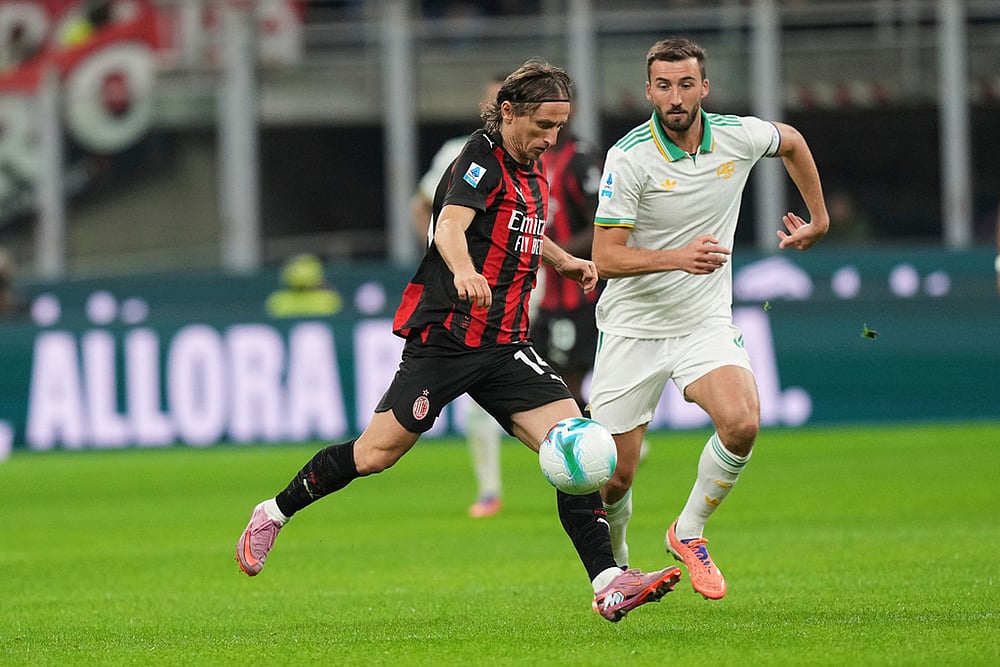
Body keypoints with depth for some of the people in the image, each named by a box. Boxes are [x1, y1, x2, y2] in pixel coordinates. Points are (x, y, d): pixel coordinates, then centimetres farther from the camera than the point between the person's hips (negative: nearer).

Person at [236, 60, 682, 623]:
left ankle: (608, 585, -17)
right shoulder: (482, 159, -12)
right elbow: (451, 226, -33)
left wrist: (563, 261, 29)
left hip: (505, 344, 7)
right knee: (374, 455, -1)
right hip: (444, 338, -7)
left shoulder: (531, 169, 13)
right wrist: (464, 271, -52)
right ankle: (275, 513, 25)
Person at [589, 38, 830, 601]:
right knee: (614, 479, -2)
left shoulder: (738, 137, -6)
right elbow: (607, 258, -18)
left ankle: (689, 533, -1)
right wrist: (678, 257, -32)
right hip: (633, 327, -2)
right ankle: (615, 566, 30)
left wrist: (819, 219, 24)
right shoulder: (629, 157, -16)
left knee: (742, 422, -26)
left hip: (706, 322, 2)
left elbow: (792, 142, 19)